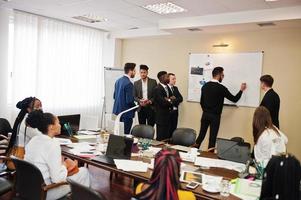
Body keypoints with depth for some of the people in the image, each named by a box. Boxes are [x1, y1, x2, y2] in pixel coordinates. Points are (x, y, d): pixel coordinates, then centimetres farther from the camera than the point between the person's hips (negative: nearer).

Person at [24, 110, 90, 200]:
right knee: (84, 172, 6)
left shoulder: (33, 140, 0)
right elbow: (57, 178, -25)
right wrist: (65, 165, -7)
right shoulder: (53, 144, -24)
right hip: (45, 192, -8)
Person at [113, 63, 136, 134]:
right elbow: (129, 100, -21)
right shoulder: (129, 83, -19)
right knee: (125, 134, -1)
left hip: (117, 110, 9)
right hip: (126, 113, -9)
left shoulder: (118, 81, 7)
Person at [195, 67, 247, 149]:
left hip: (205, 114, 5)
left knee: (201, 134, 13)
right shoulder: (221, 88, -12)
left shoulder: (205, 86, 4)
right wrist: (241, 90, 10)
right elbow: (234, 99, -4)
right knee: (212, 137, 3)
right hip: (215, 116, -5)